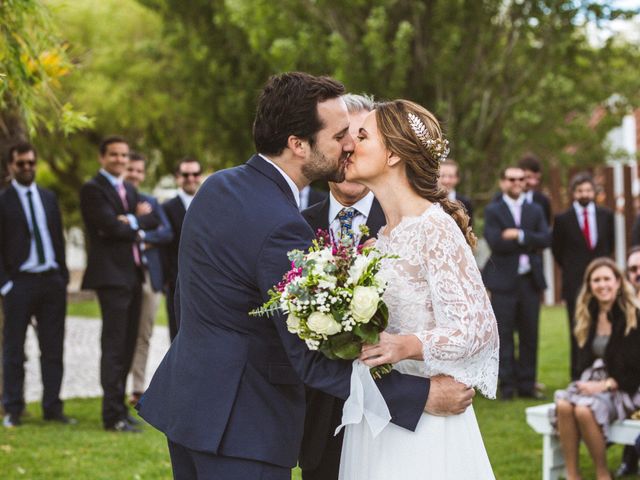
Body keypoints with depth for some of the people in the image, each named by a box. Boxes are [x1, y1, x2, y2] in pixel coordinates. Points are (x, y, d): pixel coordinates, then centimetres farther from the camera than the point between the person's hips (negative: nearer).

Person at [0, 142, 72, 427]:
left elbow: (58, 239, 15)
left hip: (52, 281, 5)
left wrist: (63, 276, 8)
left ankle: (52, 407, 11)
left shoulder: (48, 198, 13)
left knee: (53, 349, 6)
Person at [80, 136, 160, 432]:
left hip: (132, 274, 9)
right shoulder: (93, 189, -7)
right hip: (111, 275, -8)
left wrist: (132, 220, -10)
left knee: (127, 344, 11)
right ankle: (114, 415, -10)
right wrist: (137, 223, -1)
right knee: (114, 346, -10)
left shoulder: (129, 190, 20)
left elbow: (153, 221, 9)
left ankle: (118, 407, 18)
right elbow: (112, 226, -18)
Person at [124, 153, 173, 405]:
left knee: (143, 336, 6)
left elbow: (167, 232, 4)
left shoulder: (151, 202, 17)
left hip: (150, 275, 4)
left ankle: (139, 389, 12)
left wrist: (142, 236, -12)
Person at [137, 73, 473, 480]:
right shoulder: (281, 228, -23)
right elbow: (311, 360, -22)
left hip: (185, 400, 10)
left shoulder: (217, 186, 6)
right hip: (239, 427, -9)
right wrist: (424, 394, -19)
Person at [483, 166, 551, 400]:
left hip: (530, 280, 3)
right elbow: (495, 242, -13)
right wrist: (530, 243, -8)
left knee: (529, 335, 6)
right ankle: (507, 385, 4)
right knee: (505, 335, -1)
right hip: (504, 281, -3)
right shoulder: (492, 211, 2)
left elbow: (546, 239, -2)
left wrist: (520, 236, -14)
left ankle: (527, 385, 12)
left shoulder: (535, 211, 13)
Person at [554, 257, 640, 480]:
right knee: (563, 405, -29)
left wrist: (606, 385, -16)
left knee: (584, 409, -34)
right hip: (591, 382, 5)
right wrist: (585, 382, -1)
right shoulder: (588, 316, 13)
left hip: (621, 388, -5)